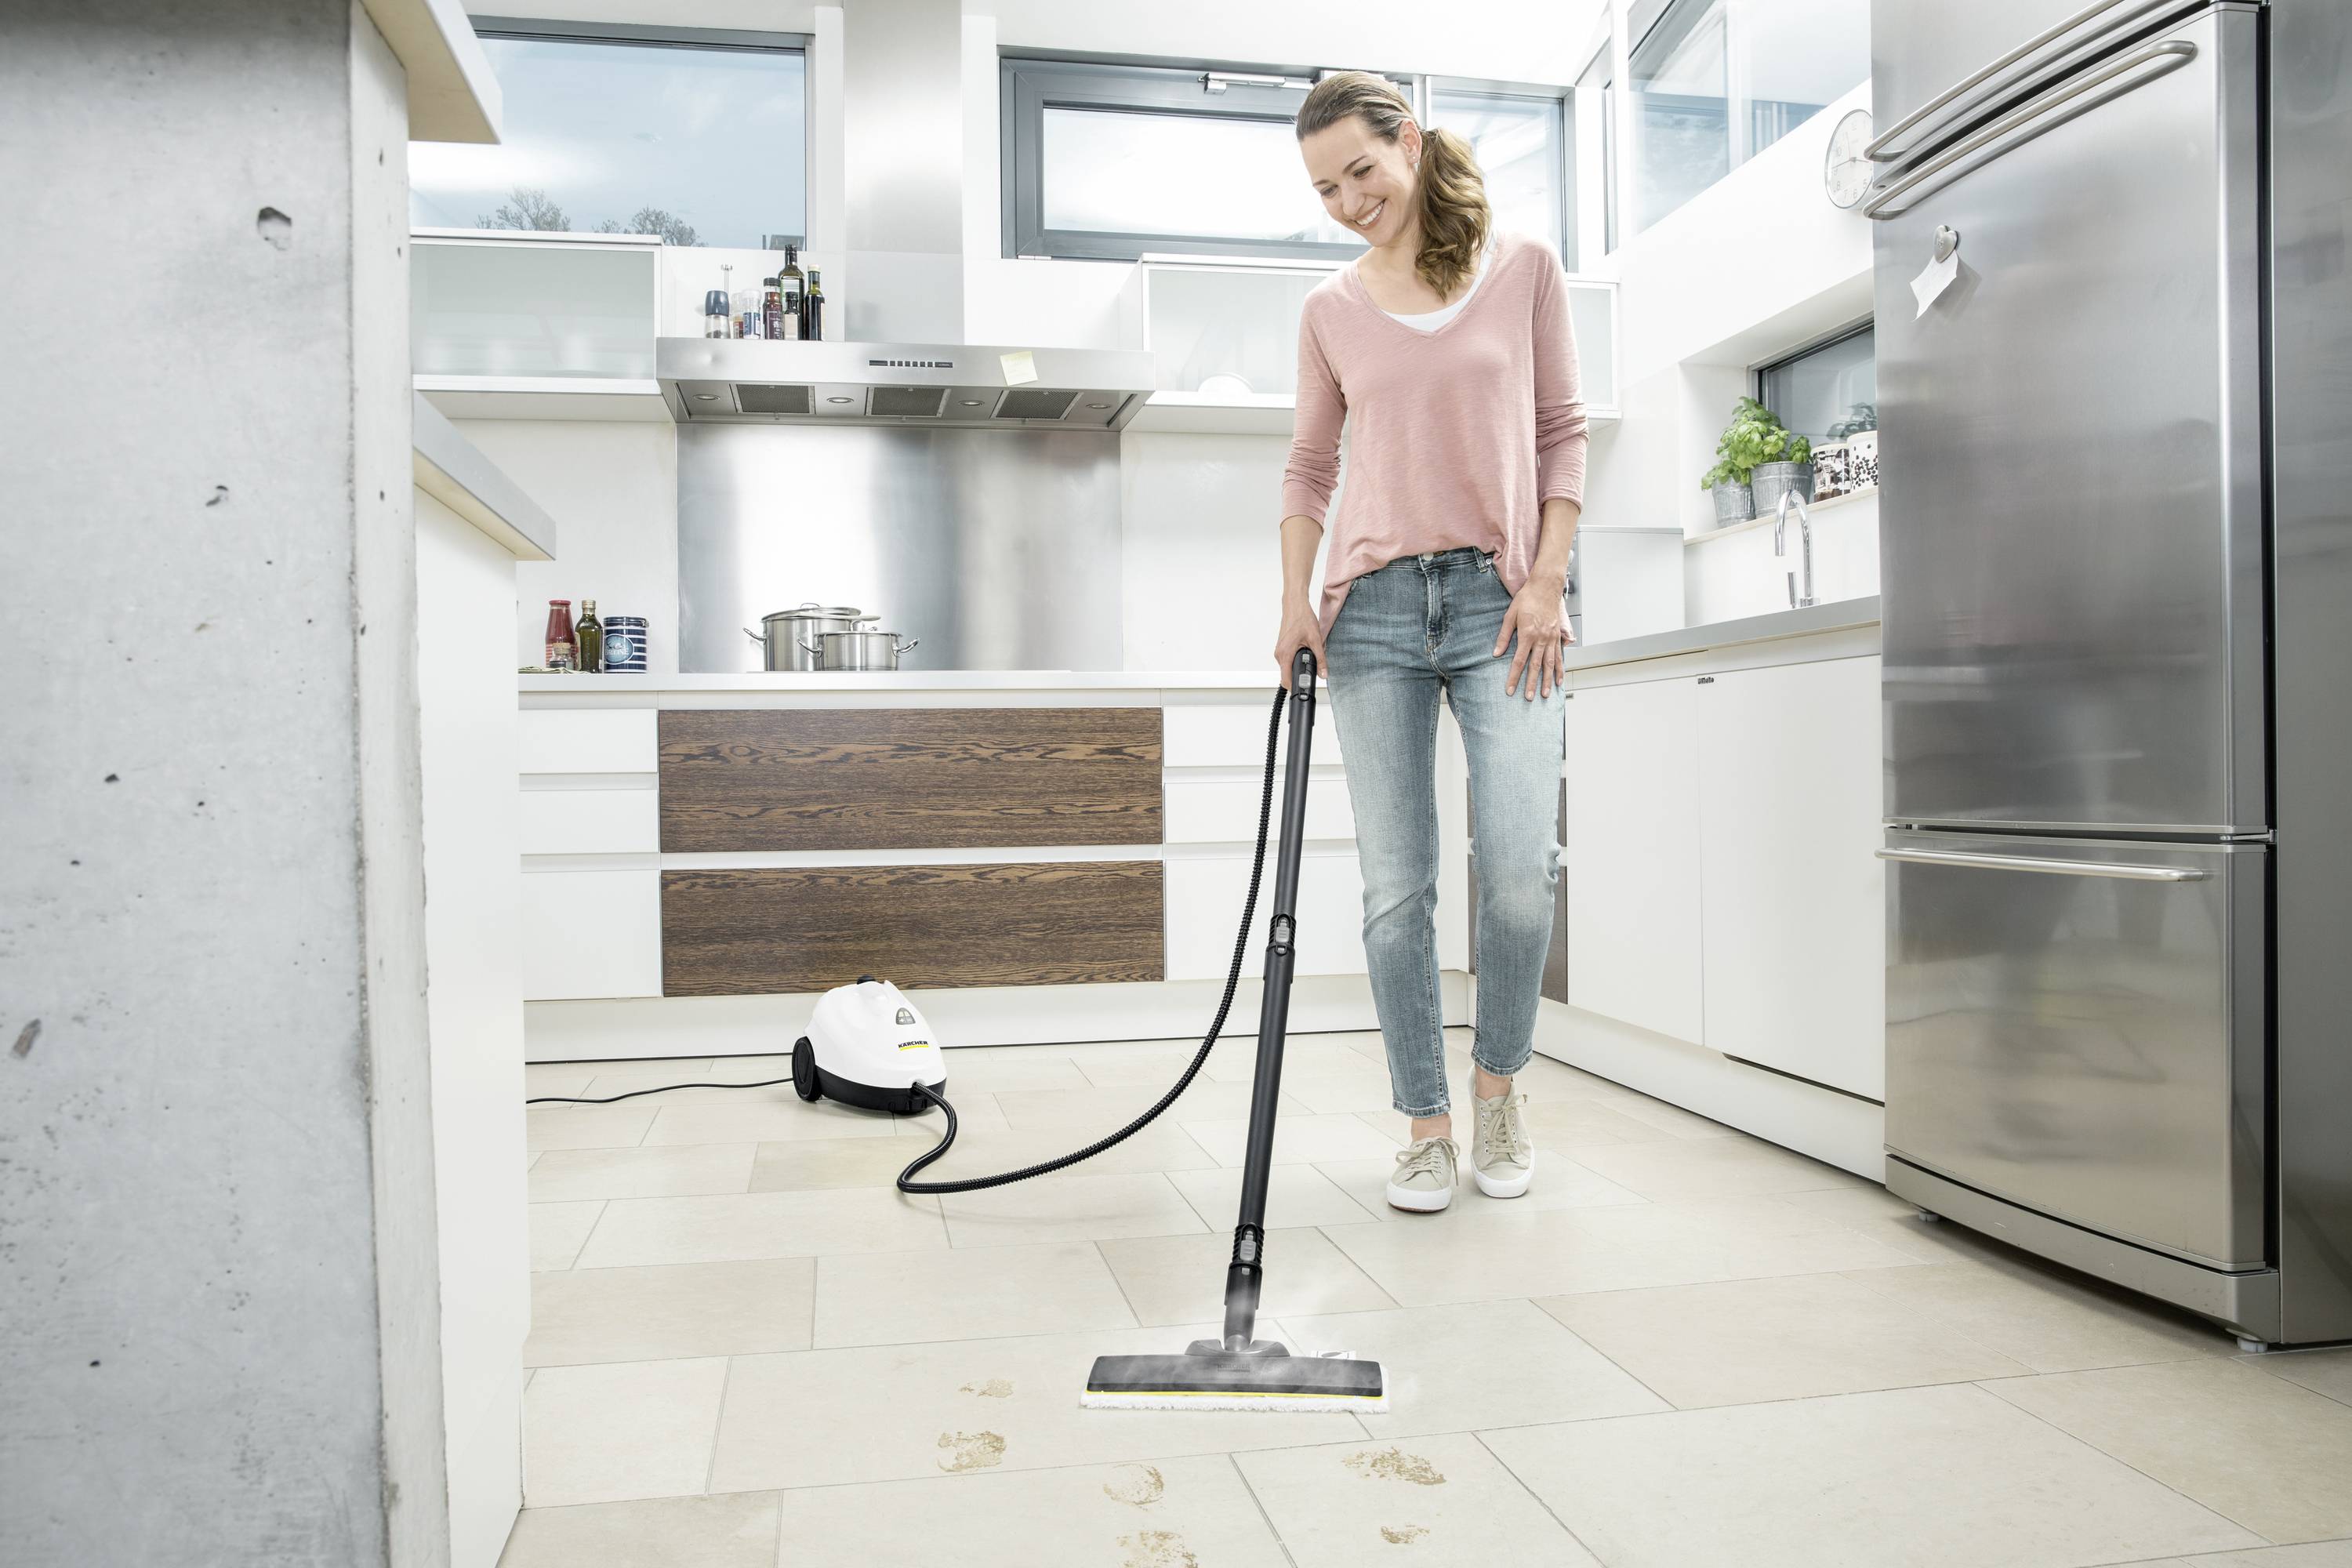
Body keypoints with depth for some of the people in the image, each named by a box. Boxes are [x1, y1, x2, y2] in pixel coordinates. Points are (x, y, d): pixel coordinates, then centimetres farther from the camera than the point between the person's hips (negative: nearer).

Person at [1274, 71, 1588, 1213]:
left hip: (1500, 595, -1)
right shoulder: (1331, 310, 11)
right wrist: (1296, 602, 2)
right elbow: (1308, 470, 14)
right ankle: (1427, 1126, 11)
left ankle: (1498, 1085, 13)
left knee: (1520, 863, -13)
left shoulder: (1522, 269, 7)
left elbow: (1562, 432, 7)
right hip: (1373, 604, 2)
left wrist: (1548, 581, -3)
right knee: (1396, 885, -1)